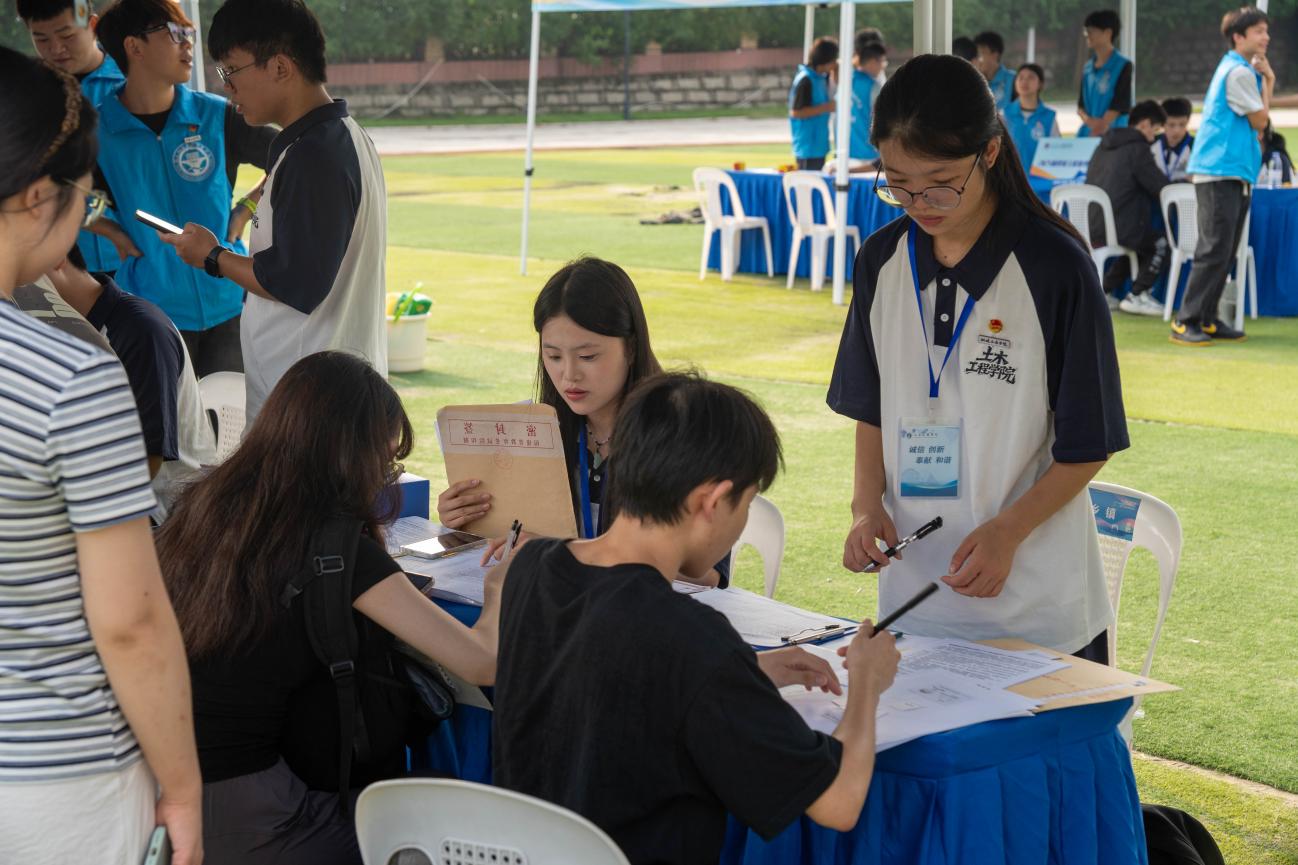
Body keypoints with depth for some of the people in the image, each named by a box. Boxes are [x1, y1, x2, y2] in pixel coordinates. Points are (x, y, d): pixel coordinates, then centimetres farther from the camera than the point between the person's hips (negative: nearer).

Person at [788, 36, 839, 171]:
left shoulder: (822, 77, 8)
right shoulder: (805, 80, -18)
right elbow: (795, 112, -20)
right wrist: (825, 108, -18)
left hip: (819, 144, 9)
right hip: (808, 146, -9)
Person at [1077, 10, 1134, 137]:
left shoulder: (1123, 66, -5)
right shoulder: (1088, 67, 13)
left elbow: (1120, 104, -10)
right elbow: (1081, 104, 12)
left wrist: (1103, 123, -16)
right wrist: (1088, 120, -9)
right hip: (1087, 134, 6)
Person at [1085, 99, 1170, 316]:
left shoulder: (1104, 146, 17)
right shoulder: (1138, 148, -8)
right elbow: (1162, 188, -7)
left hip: (1089, 231, 8)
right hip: (1117, 230, -8)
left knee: (1139, 241, 31)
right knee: (1162, 241, 11)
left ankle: (1104, 292, 24)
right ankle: (1137, 296, 7)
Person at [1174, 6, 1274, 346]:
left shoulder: (1244, 69, 20)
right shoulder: (1238, 72, -11)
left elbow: (1257, 122, 19)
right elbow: (1260, 121, -6)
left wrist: (1266, 78, 9)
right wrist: (1268, 81, 4)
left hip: (1237, 172, 10)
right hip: (1219, 169, -10)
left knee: (1225, 252, 10)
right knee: (1214, 249, -13)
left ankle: (1207, 319, 14)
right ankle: (1185, 322, -12)